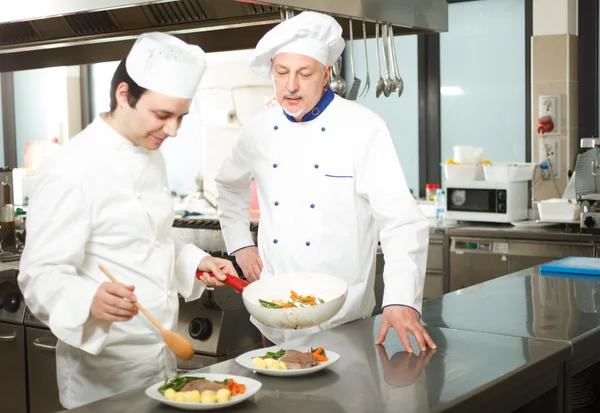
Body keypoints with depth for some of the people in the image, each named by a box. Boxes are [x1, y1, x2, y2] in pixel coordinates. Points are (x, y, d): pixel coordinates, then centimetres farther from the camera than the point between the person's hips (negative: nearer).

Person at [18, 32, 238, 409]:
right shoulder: (71, 171, -19)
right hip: (105, 370, -8)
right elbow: (42, 275, -21)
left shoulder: (151, 158, 8)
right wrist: (91, 299, -39)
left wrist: (195, 262, 3)